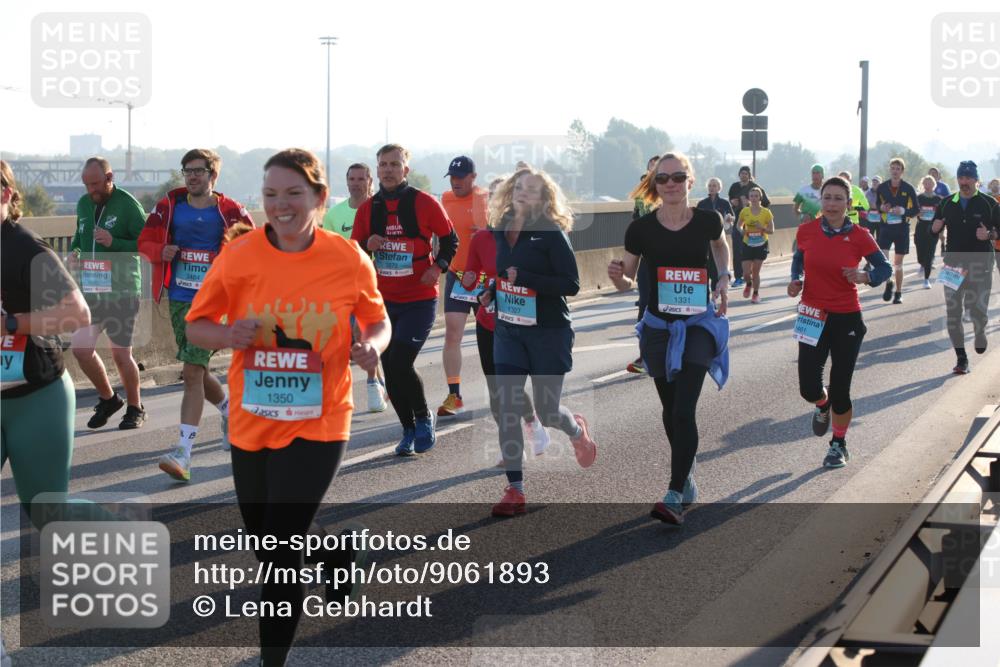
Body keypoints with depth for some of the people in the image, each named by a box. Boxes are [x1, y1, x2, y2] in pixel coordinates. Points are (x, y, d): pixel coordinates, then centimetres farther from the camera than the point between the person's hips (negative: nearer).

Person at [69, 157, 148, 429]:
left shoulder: (127, 204, -10)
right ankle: (108, 399, 23)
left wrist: (114, 242, -24)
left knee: (121, 354, 1)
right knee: (81, 348, 0)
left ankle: (135, 408, 21)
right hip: (90, 291, 6)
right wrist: (75, 251, 3)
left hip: (122, 292, -6)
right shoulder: (84, 204, 10)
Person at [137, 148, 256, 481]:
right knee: (196, 371, 15)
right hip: (179, 299, 5)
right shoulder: (169, 206, 6)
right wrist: (161, 252, -7)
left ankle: (183, 453, -16)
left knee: (192, 371, -14)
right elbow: (145, 241, 13)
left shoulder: (229, 211, -3)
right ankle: (230, 412, 46)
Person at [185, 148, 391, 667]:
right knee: (265, 537, 21)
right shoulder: (238, 256, -9)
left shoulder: (349, 259, -9)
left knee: (279, 552, -11)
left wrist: (372, 346, -16)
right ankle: (339, 552, 54)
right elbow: (195, 326, 1)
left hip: (318, 425, -3)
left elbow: (378, 321, 7)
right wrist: (228, 336, -22)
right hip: (251, 423, 3)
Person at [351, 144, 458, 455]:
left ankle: (423, 418, 8)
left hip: (420, 299, -4)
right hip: (383, 301, 4)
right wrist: (367, 245, -12)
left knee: (400, 363, -16)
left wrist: (439, 267, -11)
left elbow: (450, 239, 5)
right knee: (391, 371, 4)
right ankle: (409, 431, 20)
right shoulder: (367, 209, 4)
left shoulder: (424, 203, -5)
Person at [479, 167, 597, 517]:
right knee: (507, 408, -5)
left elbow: (571, 284, -16)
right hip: (508, 330, 5)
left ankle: (577, 430, 42)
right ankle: (515, 490, 0)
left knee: (547, 412, 4)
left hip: (549, 331, -5)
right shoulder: (502, 230, 6)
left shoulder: (552, 232, -11)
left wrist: (524, 278, -24)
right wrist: (491, 292, 2)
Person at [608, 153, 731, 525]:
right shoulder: (641, 229, -8)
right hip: (658, 327, 2)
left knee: (684, 409, -14)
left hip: (698, 324, -2)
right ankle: (686, 475, 36)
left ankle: (675, 496, -15)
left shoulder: (707, 221, -8)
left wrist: (724, 278, 1)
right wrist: (618, 277, -20)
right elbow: (628, 281, 2)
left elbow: (721, 246, 17)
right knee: (671, 409, 15)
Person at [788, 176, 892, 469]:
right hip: (813, 318, 2)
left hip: (847, 318, -2)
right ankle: (823, 407, 37)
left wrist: (864, 277, -21)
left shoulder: (859, 236, -8)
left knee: (839, 390, 1)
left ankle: (839, 444, 25)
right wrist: (796, 280, -3)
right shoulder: (806, 231, -2)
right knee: (808, 388, -3)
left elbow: (885, 267, -1)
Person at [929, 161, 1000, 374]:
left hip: (980, 263, -3)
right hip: (953, 264, 3)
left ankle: (980, 333, 28)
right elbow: (934, 231, 16)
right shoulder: (948, 204, 9)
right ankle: (961, 358, 8)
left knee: (977, 309, -9)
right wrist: (935, 227, -8)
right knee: (953, 312, -1)